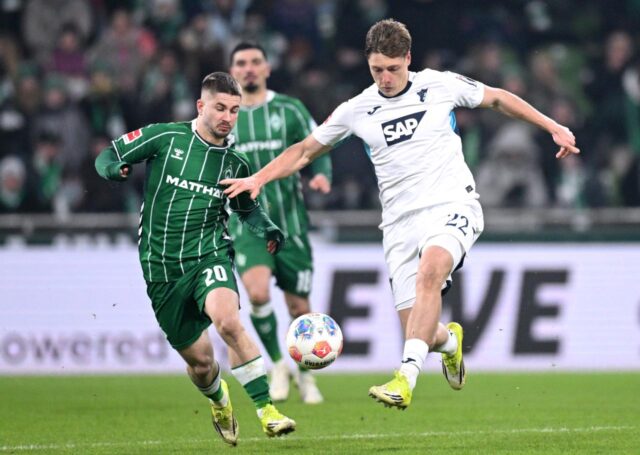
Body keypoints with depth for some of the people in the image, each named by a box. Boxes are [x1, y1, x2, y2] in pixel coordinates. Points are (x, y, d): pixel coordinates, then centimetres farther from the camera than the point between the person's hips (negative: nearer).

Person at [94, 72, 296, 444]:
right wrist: (113, 169, -21)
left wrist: (267, 228, 3)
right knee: (199, 360, 6)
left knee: (228, 320, -32)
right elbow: (108, 156, 3)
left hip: (209, 255, 0)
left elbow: (246, 207, 24)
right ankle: (219, 401, 43)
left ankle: (266, 410, -27)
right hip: (162, 266, 0)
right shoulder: (165, 137, -3)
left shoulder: (236, 163, 6)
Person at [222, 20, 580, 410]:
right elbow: (305, 151, 15)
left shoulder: (441, 85, 2)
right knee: (418, 329, -6)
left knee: (429, 272, -34)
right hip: (401, 221, 3)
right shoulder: (357, 111, 6)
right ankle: (448, 339, 34)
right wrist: (257, 179, 2)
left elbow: (498, 98, 16)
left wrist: (554, 127, 12)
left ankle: (406, 378, -41)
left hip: (452, 206, -3)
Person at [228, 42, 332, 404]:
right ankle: (277, 365, -2)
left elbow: (319, 152, 2)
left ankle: (306, 375, 28)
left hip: (290, 222, 0)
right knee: (258, 292, -24)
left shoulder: (290, 110, 2)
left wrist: (322, 175, -18)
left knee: (298, 306, 4)